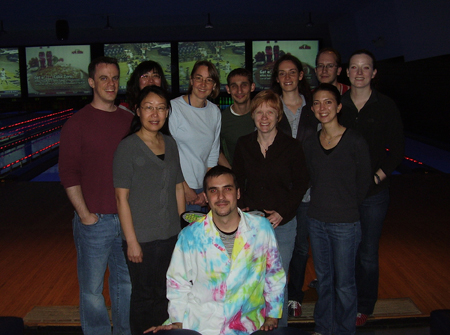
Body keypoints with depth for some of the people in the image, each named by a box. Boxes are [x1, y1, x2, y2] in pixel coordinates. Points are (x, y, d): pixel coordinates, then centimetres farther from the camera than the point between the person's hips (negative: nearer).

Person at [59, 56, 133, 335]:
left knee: (126, 282, 18)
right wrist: (84, 214, -11)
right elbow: (68, 173, -8)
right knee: (92, 288, 10)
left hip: (127, 217, 4)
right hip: (94, 219, -4)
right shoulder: (77, 123, -7)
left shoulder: (129, 120, 5)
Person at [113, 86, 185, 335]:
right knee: (143, 297, 10)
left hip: (171, 236, 5)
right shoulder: (127, 148, -13)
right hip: (142, 239, -5)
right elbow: (122, 198, -14)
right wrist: (131, 241, -15)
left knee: (165, 295, 19)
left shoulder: (170, 144, 4)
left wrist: (181, 228, 9)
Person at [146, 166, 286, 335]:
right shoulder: (190, 236, -4)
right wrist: (178, 321, -1)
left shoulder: (261, 228, -2)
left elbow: (275, 275, 11)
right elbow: (178, 282, 8)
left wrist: (272, 316, 10)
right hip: (198, 321, 0)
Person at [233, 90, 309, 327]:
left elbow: (301, 183, 0)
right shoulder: (243, 145, 3)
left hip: (282, 224, -2)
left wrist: (282, 212, -10)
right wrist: (243, 207, -4)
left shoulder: (292, 147, -4)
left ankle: (279, 327, 28)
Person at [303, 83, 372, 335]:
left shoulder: (355, 141, -11)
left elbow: (364, 182, -2)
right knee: (323, 278, 18)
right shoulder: (310, 143, 2)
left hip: (345, 222, -4)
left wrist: (346, 207, 5)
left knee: (344, 283, 8)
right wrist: (322, 206, 8)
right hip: (316, 220, 4)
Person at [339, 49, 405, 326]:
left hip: (373, 193, -1)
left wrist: (376, 177, -10)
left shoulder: (386, 107, -1)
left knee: (368, 255, 7)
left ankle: (364, 307, 27)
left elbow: (397, 150, 0)